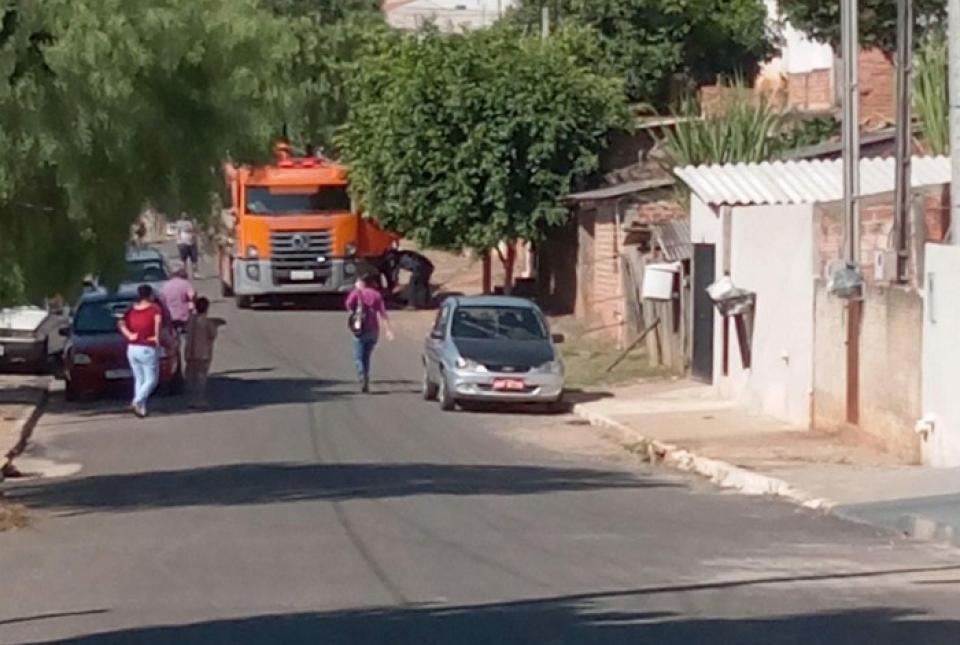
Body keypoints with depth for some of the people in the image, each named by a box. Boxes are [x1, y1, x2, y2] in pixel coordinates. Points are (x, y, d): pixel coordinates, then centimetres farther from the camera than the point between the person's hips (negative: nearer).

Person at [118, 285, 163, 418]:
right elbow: (158, 319, -26)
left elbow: (121, 324, -3)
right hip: (147, 349, -5)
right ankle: (137, 402, -17)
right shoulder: (154, 309, -6)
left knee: (139, 379, 14)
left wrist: (129, 335, -4)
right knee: (151, 380, 3)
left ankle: (141, 407, 9)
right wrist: (157, 337, -18)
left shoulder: (132, 310, 8)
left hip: (132, 349, 5)